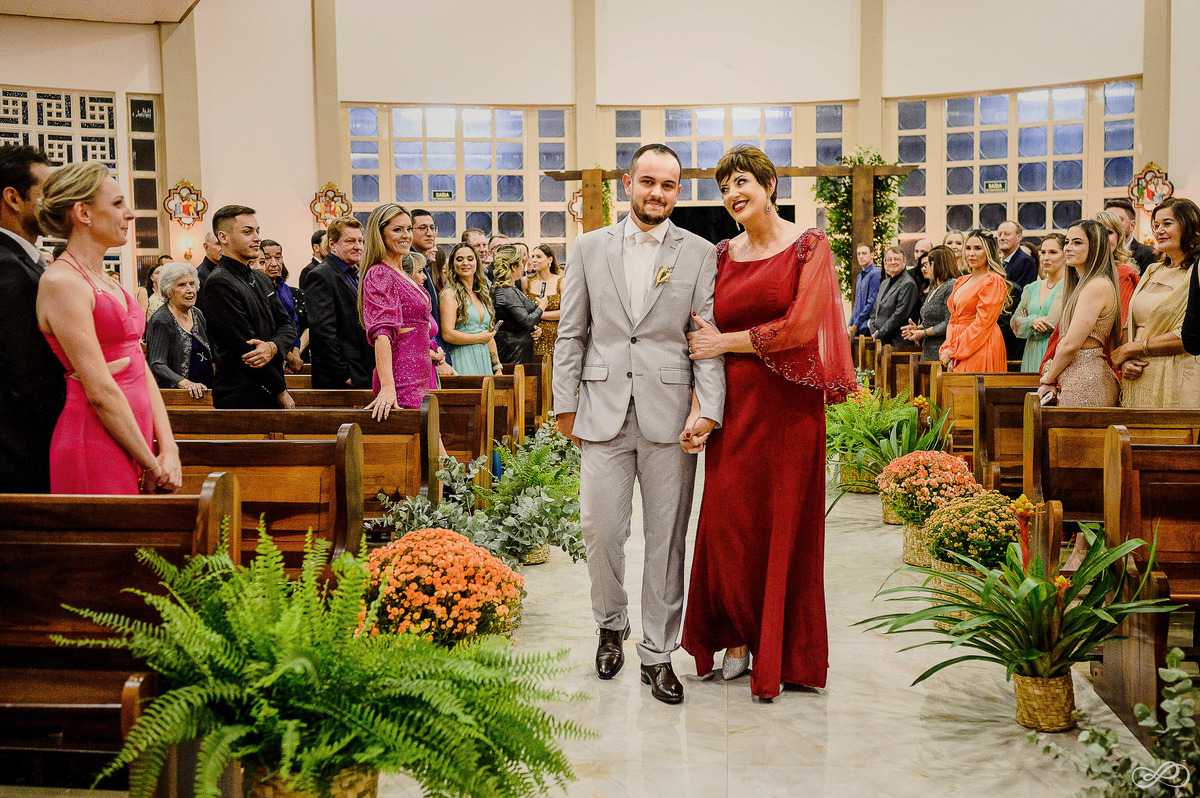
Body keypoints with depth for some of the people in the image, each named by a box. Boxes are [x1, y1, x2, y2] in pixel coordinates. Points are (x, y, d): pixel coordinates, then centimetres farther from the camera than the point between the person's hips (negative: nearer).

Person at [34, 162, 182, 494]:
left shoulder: (109, 282, 14)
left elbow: (141, 369, 9)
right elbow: (100, 392, -16)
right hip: (97, 445, -8)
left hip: (136, 437, 8)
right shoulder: (62, 282, -13)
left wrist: (168, 450, -2)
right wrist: (152, 466, -12)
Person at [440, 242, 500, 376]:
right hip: (462, 360, -6)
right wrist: (479, 338, -5)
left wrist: (498, 368, 15)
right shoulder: (449, 294, -4)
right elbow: (447, 335, -14)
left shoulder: (482, 294, 18)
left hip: (484, 361, 6)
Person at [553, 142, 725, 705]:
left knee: (665, 540, 5)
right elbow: (570, 333, 10)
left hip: (669, 416, -1)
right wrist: (565, 404, 6)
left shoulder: (700, 254, 4)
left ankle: (658, 653, 18)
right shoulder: (590, 248, 9)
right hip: (604, 413, 1)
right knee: (601, 531, 3)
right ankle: (611, 627, 29)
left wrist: (706, 408, -11)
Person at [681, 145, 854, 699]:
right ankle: (738, 638, 20)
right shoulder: (723, 254, 12)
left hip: (788, 404, -4)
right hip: (734, 404, 4)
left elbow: (801, 326, -11)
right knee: (729, 522, 2)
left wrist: (726, 342, -6)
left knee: (785, 524, 2)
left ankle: (782, 653, 14)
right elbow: (708, 332, 13)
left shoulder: (809, 247, -1)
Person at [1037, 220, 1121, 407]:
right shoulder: (1082, 285, 19)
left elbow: (1071, 344, -16)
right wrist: (1050, 375, 5)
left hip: (1085, 386, -9)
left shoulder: (1097, 286, -13)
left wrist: (1048, 378, -3)